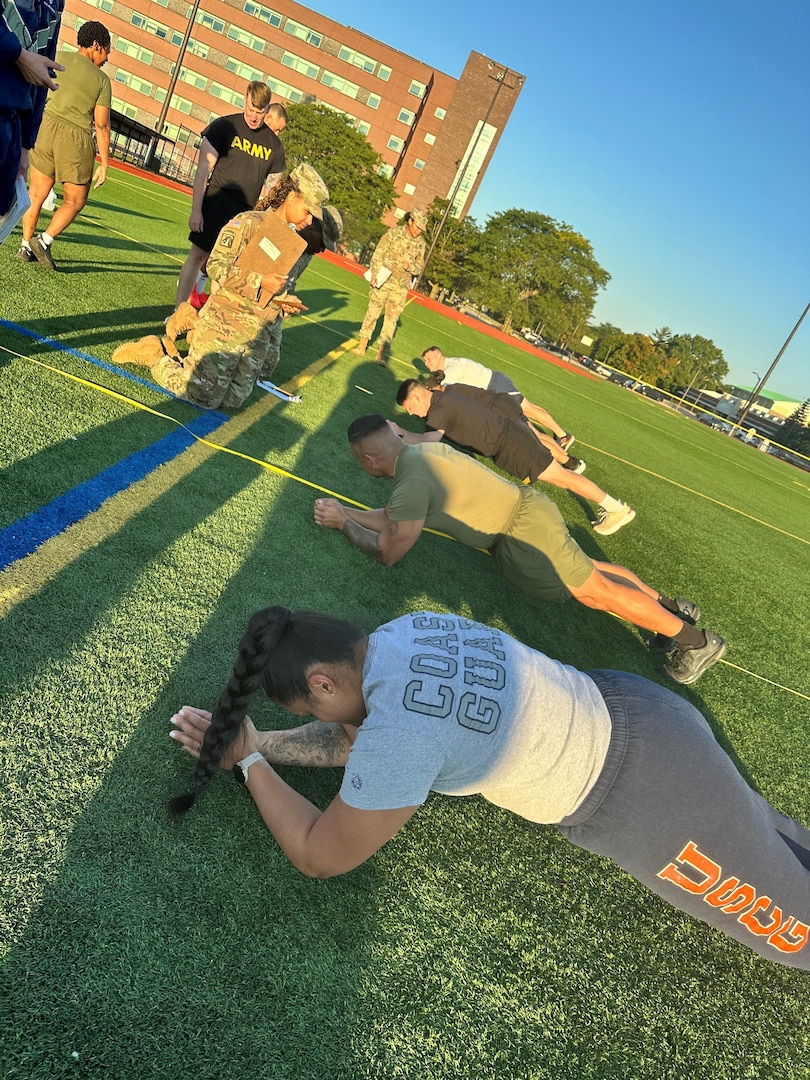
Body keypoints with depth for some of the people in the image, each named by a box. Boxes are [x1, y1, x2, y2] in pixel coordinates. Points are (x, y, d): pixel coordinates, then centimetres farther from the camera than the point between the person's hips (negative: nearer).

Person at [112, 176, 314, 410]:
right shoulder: (249, 222, -7)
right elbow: (217, 265, -14)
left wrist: (284, 302, 1)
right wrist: (259, 281, -24)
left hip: (258, 335, 7)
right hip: (225, 323, -7)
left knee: (233, 399, 6)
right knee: (204, 397, -10)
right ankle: (157, 353, 15)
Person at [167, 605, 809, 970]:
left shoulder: (399, 735, -31)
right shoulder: (406, 631, -8)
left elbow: (317, 857, -15)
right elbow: (352, 736, 9)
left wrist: (248, 761, -6)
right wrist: (263, 742, 1)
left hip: (649, 794, -7)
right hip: (620, 708, 8)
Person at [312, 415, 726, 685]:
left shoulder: (412, 482, -22)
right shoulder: (420, 450, 8)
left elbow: (388, 551, -13)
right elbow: (393, 517, 19)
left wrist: (343, 523, -1)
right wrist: (345, 512, 16)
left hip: (522, 528, -9)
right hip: (522, 507, 9)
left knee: (591, 588, -6)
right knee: (588, 570, 17)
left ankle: (694, 640, 2)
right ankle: (669, 606, 23)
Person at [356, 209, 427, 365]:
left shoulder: (421, 243, 3)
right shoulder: (394, 233, -5)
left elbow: (419, 267, 11)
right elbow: (378, 255, -6)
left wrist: (409, 266, -11)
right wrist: (374, 275, -17)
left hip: (401, 286, 2)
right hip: (383, 281, -2)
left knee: (392, 318, -1)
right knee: (372, 313, 6)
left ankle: (382, 352, 1)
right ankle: (362, 343, 20)